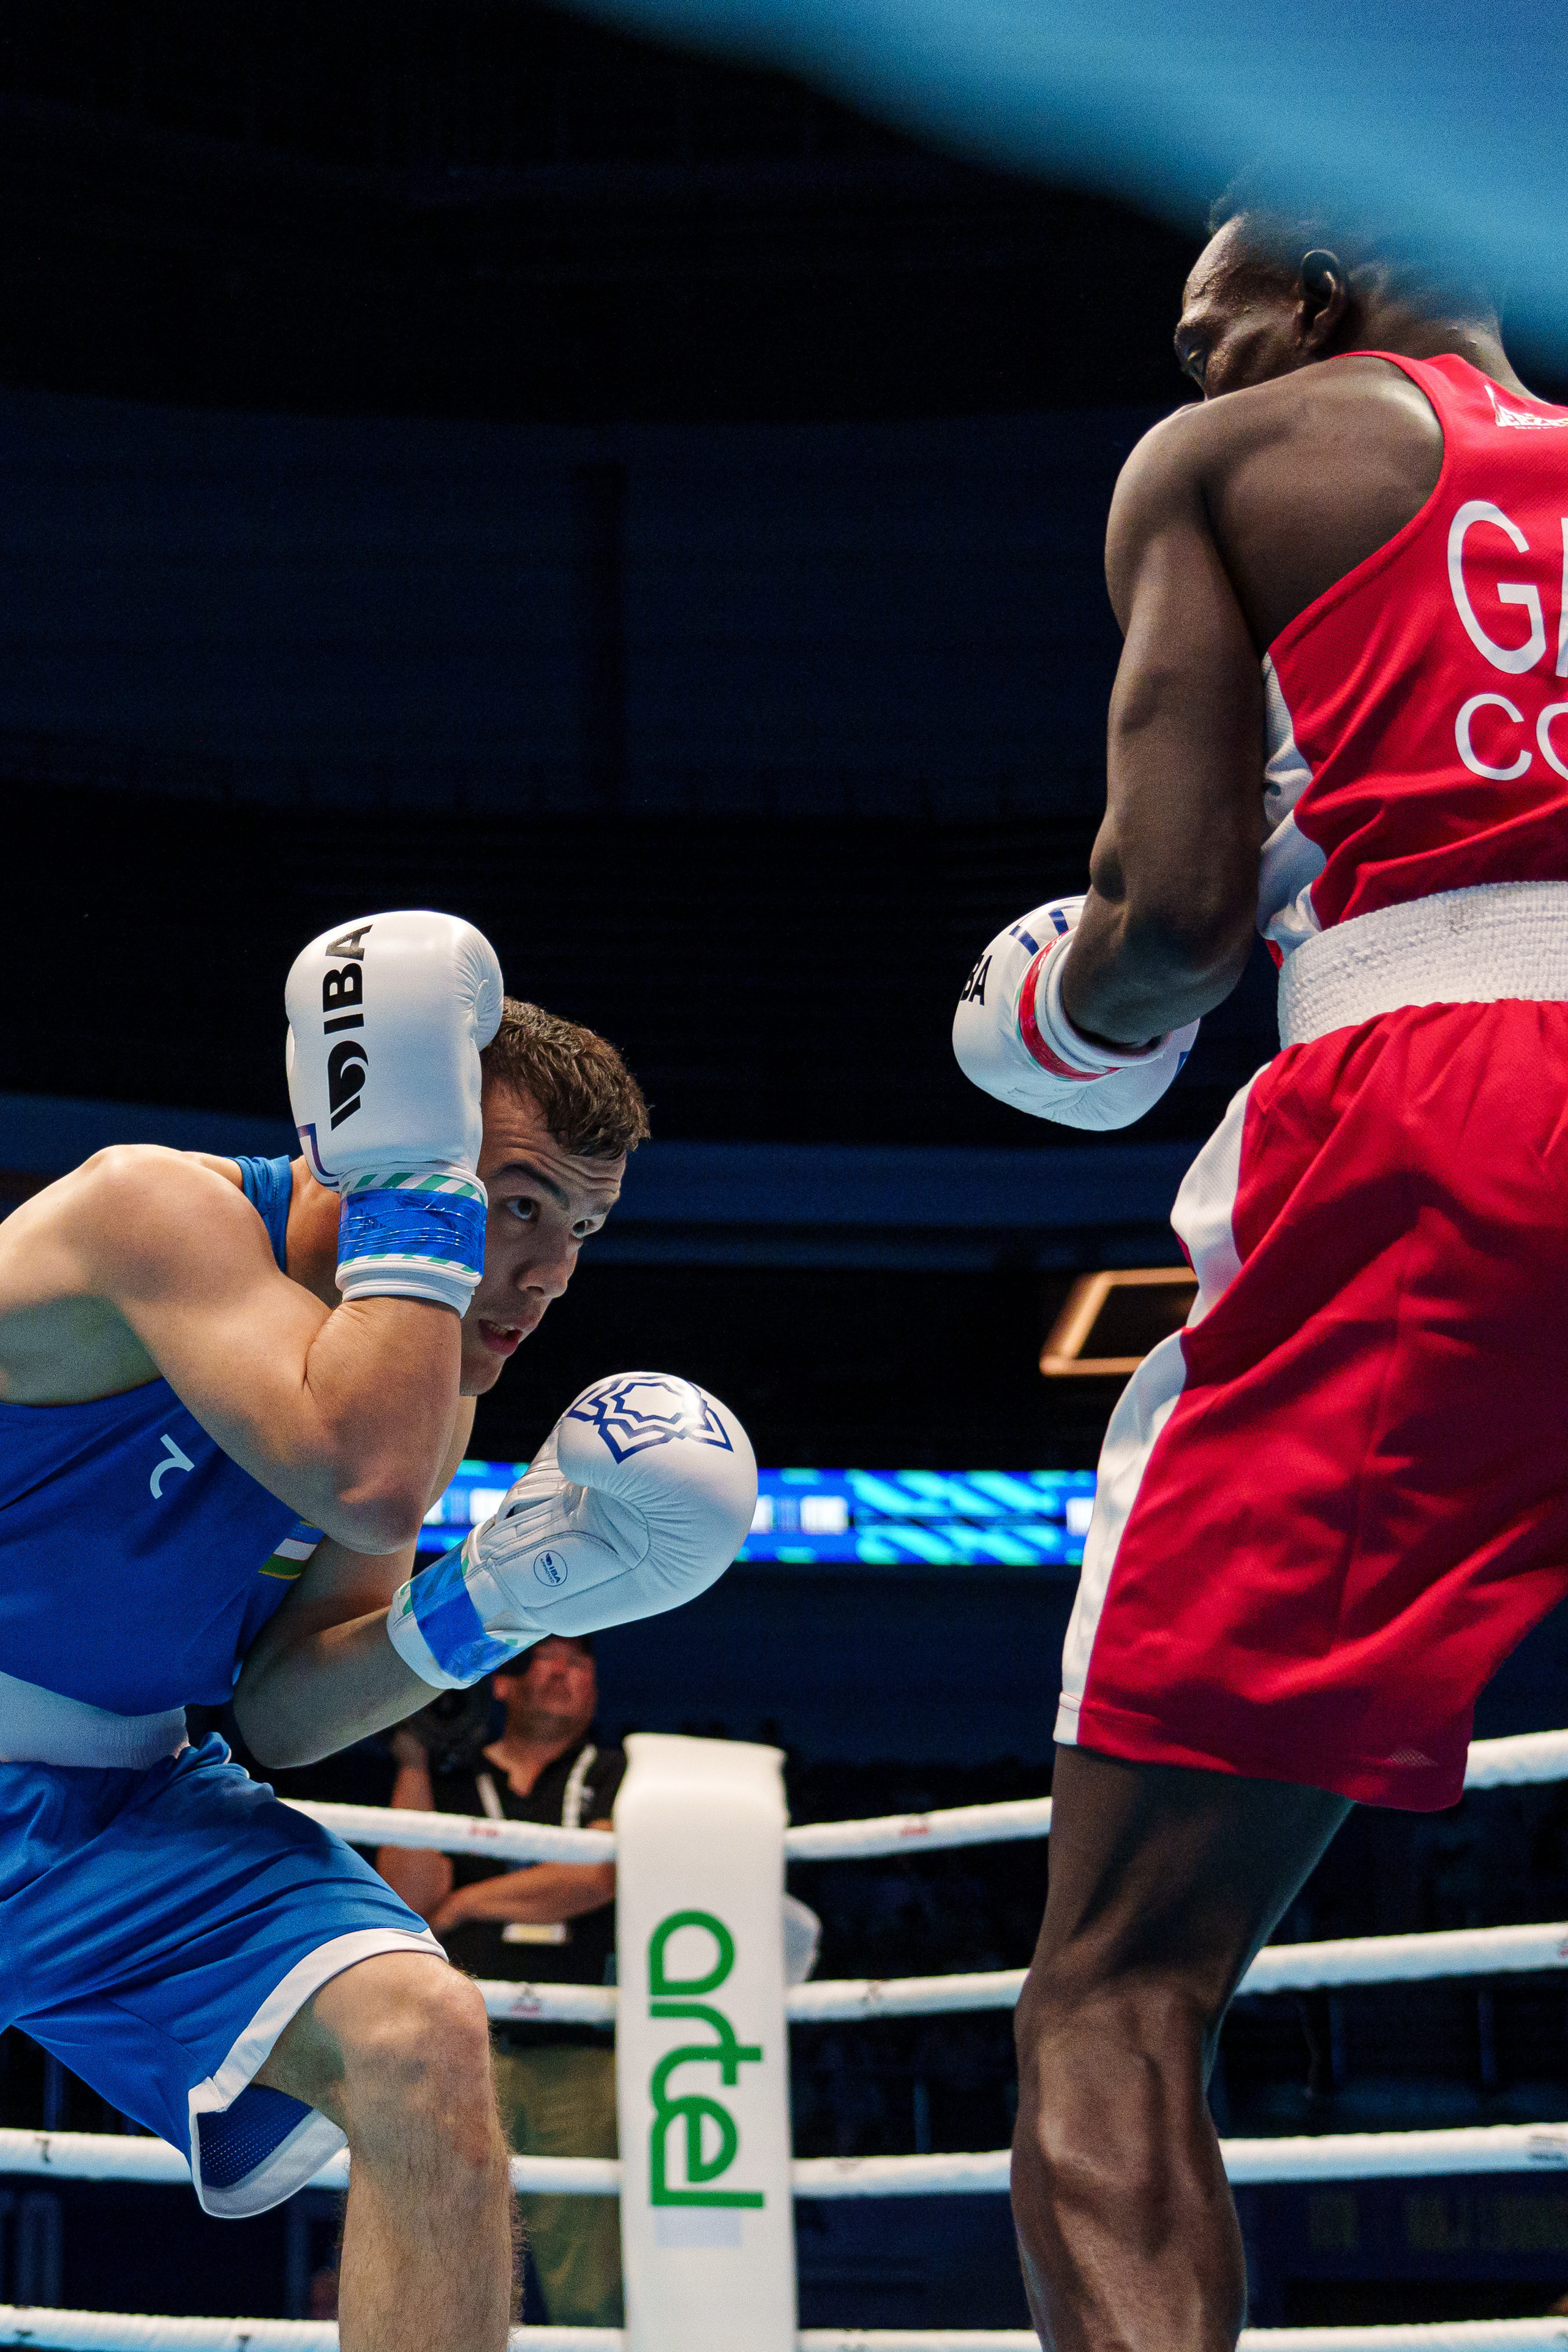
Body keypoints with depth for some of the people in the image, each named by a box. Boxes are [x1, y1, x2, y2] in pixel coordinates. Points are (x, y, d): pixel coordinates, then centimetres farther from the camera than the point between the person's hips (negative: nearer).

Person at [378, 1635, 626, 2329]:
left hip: (579, 2060, -1)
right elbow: (408, 1895, 6)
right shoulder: (450, 1783, 22)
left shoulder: (617, 1777, 18)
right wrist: (414, 1763, 5)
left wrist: (464, 1903, 9)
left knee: (590, 2298, -9)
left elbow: (597, 1877, 1)